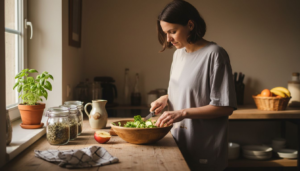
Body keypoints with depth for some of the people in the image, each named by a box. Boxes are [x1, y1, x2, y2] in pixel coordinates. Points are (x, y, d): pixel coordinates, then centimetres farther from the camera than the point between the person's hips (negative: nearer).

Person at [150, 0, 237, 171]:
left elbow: (225, 107, -17)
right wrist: (165, 99, -1)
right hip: (179, 144, 7)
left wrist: (183, 113, -22)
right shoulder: (178, 53, 8)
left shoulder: (214, 54, -15)